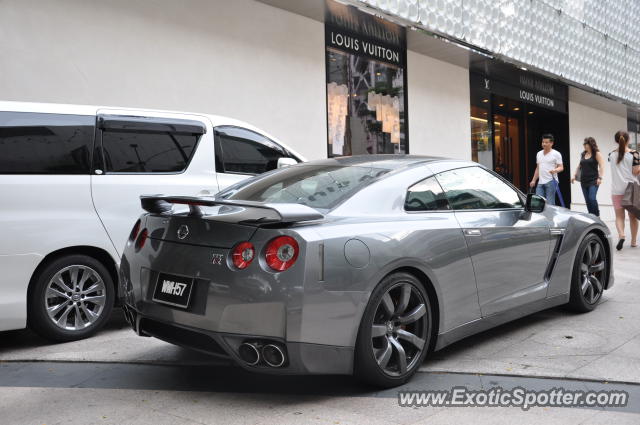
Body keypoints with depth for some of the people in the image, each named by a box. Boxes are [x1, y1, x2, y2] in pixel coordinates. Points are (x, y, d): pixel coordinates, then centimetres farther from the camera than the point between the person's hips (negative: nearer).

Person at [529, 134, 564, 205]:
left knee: (550, 204, -7)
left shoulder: (556, 154, -2)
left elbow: (561, 167, -6)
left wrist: (555, 170, -27)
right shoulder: (539, 154, 17)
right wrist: (533, 180, 18)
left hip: (551, 181, -6)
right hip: (540, 183, 6)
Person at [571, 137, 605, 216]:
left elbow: (601, 166, -9)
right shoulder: (583, 154, 15)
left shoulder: (597, 154, -2)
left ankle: (597, 216, -6)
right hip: (584, 181, 6)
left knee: (592, 198, -17)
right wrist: (575, 175, 13)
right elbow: (579, 166, 23)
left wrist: (600, 177, -19)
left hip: (593, 181, -6)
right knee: (587, 201, 5)